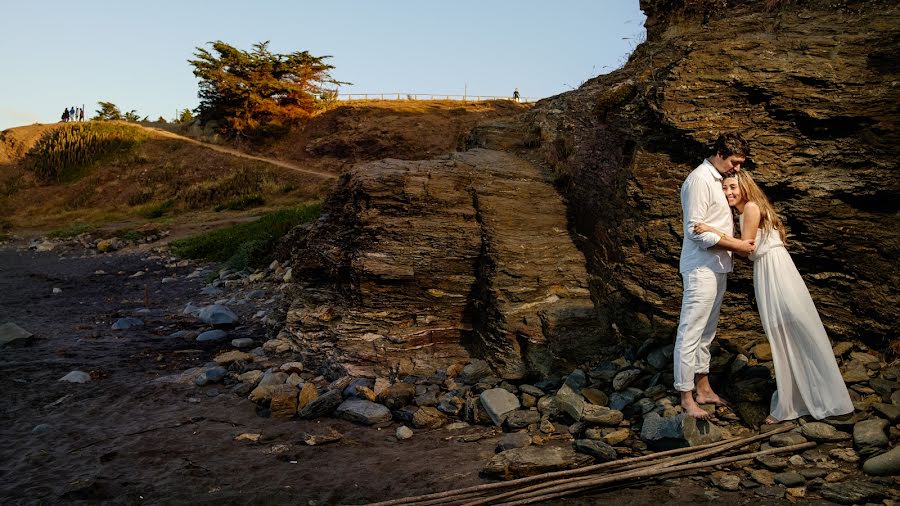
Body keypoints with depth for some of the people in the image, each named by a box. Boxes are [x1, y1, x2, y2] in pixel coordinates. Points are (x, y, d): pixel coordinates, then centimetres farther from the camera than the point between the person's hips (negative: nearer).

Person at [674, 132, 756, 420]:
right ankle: (686, 397, 2)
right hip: (701, 269, -10)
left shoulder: (717, 180, 16)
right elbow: (695, 231, -21)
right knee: (691, 332, -4)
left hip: (717, 268, 10)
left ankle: (703, 388, 26)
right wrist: (736, 245, -16)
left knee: (707, 332, 16)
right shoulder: (699, 180, -15)